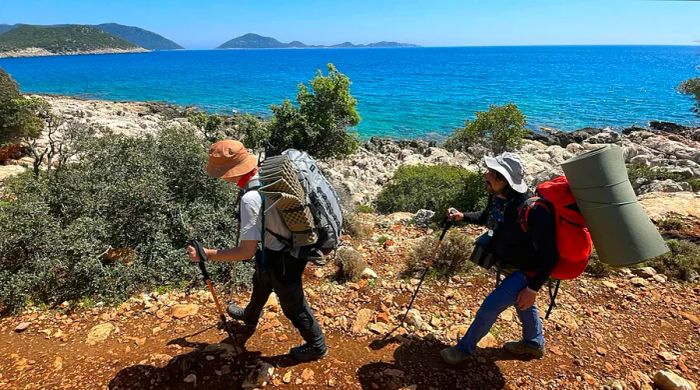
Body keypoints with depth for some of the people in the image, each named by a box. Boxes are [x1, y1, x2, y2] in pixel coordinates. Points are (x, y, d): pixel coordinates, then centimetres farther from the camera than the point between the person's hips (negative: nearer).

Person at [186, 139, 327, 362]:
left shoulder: (251, 199, -34)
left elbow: (247, 251, -31)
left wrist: (207, 255, -23)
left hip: (281, 260, -9)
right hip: (293, 246, 9)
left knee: (293, 305, 15)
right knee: (260, 283, 34)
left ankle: (316, 346, 40)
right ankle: (250, 318, 63)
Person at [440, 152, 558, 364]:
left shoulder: (533, 211, -38)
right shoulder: (497, 196, -13)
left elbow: (549, 255, -29)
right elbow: (487, 217, 12)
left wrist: (533, 288, -25)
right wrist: (462, 216, -2)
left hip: (527, 272, -8)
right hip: (510, 265, 8)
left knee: (490, 306, -5)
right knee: (523, 304, 28)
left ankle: (465, 348, 17)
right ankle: (534, 343, 55)